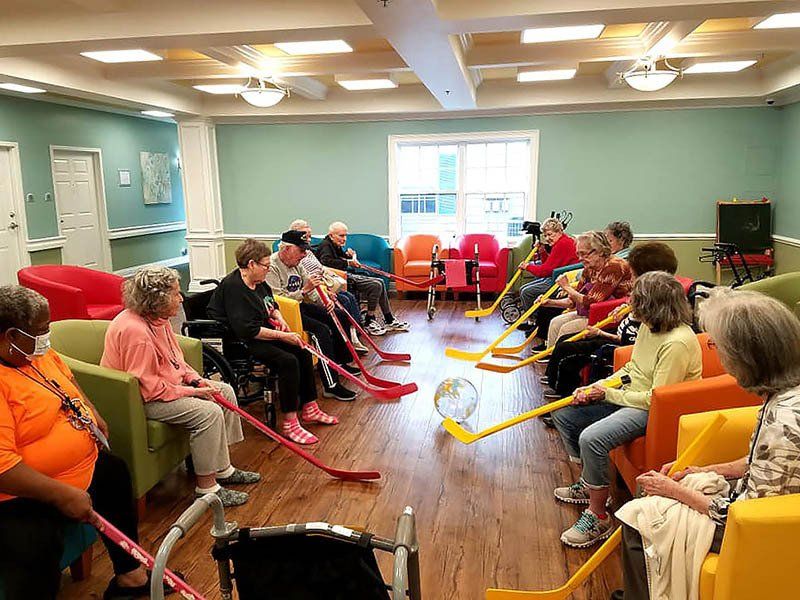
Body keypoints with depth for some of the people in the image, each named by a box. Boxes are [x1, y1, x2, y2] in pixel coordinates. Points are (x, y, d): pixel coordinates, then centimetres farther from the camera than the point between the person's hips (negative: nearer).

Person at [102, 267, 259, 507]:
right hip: (141, 401, -11)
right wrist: (191, 392, -22)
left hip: (167, 384, 11)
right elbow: (147, 387, -28)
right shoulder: (134, 330, -28)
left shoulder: (157, 319, 4)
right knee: (209, 412, -25)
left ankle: (223, 469, 15)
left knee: (225, 392, 7)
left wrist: (197, 380, -1)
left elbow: (176, 359, 15)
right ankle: (207, 488, -11)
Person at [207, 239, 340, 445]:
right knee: (288, 361, -25)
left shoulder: (258, 282, 8)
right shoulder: (233, 287, -21)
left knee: (302, 352, 1)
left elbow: (270, 304, 27)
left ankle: (310, 409, 13)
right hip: (240, 343, -10)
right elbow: (248, 330, -27)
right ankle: (289, 424, -18)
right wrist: (282, 336, -23)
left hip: (260, 333, 10)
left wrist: (279, 317, 4)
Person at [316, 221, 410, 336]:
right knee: (375, 285, -20)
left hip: (346, 275, 11)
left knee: (379, 283, 7)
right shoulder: (325, 246, -12)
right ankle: (369, 323, -12)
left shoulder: (336, 246, 20)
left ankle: (389, 321, 11)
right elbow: (326, 261, -31)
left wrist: (348, 255, 4)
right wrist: (348, 263, -30)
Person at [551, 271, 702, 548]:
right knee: (563, 414, 6)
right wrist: (594, 388, 1)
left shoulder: (677, 343, -26)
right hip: (632, 396, 10)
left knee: (592, 438, -31)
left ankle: (598, 517, -11)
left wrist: (608, 395, -15)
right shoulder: (649, 327, 2)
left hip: (654, 412, -10)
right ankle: (587, 483, 23)